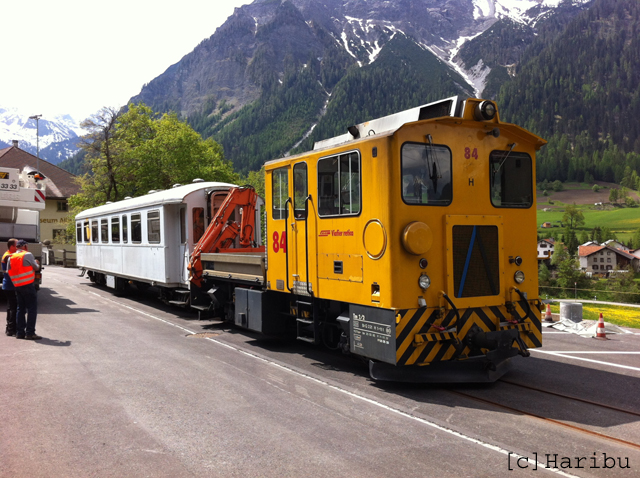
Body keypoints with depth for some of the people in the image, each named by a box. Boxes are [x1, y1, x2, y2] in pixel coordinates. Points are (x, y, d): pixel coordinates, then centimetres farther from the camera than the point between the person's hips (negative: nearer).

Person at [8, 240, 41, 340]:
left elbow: (9, 272, 11)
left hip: (17, 286, 7)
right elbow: (36, 268, 1)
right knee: (32, 309, -3)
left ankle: (19, 332, 15)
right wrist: (37, 263, 22)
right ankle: (30, 333, -7)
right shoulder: (27, 255, -6)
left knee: (20, 309, 14)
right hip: (28, 285, -7)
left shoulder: (11, 257, 11)